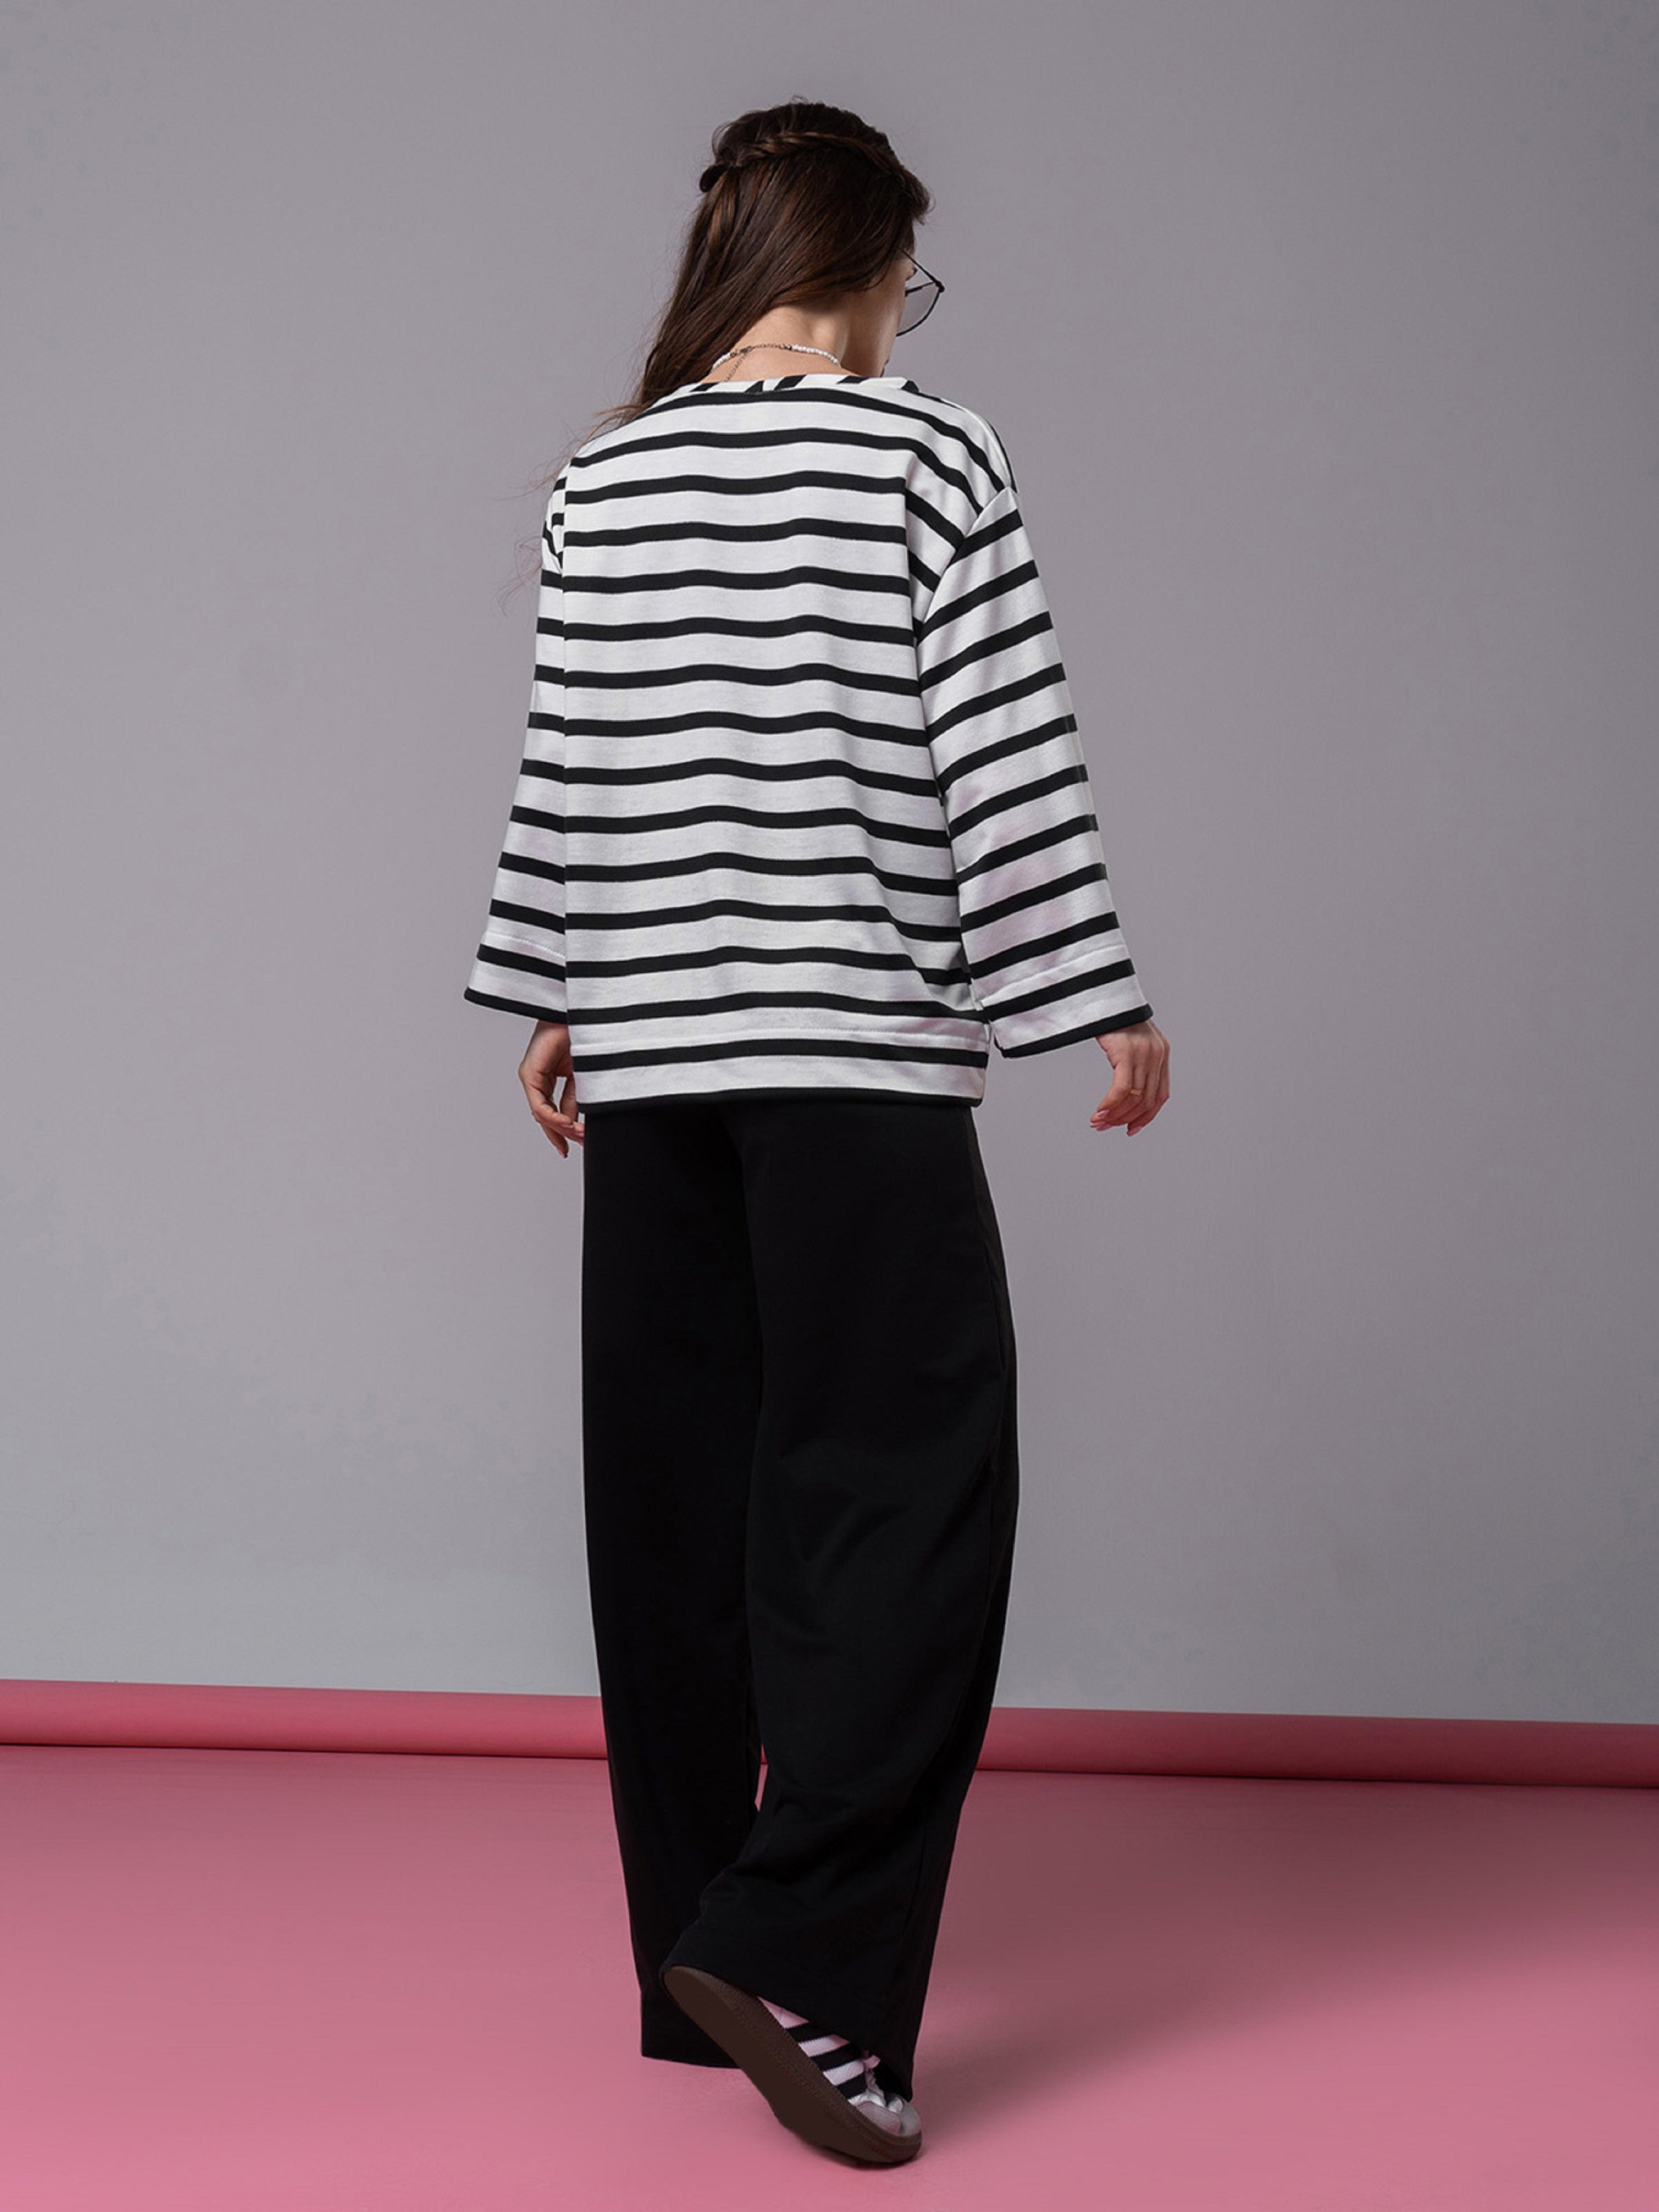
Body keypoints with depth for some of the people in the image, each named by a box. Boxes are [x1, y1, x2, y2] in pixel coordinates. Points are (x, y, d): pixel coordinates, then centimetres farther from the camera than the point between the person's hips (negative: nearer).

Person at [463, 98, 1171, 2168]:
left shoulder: (600, 481, 8)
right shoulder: (931, 458, -3)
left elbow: (565, 765, 10)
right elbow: (1007, 762, -6)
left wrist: (547, 994, 20)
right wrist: (1104, 1006, 0)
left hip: (643, 1053, 5)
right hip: (861, 1051, -5)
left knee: (674, 1503, 10)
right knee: (905, 1481, -2)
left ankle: (694, 1968, 18)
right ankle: (795, 1952, -13)